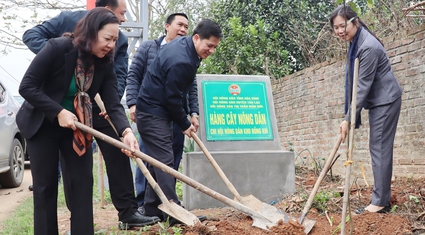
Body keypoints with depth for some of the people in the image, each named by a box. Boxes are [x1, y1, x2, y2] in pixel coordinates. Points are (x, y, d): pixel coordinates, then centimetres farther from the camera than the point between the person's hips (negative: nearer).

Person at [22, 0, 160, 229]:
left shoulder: (120, 39, 4)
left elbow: (120, 75, -1)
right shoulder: (69, 20, -5)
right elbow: (32, 35, -4)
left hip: (101, 106, 3)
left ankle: (128, 212, 6)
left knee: (117, 155, -1)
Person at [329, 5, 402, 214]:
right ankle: (383, 198, 17)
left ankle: (379, 202, -4)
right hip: (377, 101, 10)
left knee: (379, 148, -9)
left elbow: (363, 85, -24)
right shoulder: (355, 41, 6)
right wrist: (350, 115, 13)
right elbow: (357, 82, 13)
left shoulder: (368, 47, -24)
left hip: (385, 101, -10)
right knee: (379, 148, 11)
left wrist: (349, 118, -22)